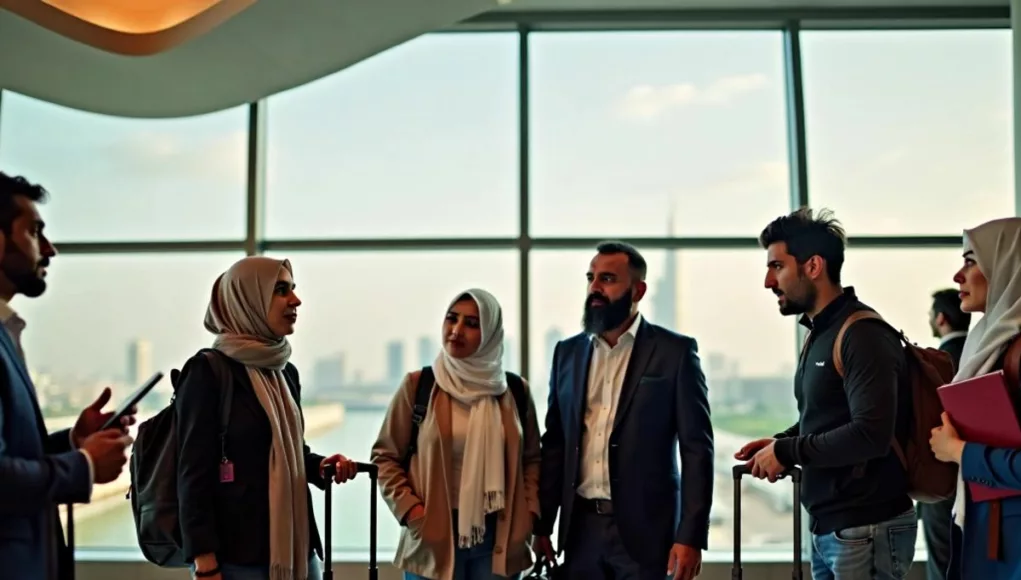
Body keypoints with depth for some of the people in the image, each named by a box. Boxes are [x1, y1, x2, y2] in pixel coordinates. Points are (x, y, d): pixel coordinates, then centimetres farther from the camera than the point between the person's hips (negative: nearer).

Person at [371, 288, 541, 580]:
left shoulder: (515, 389, 4)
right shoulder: (417, 385, -3)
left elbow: (531, 458, 13)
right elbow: (385, 455, 2)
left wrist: (527, 513, 1)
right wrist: (409, 511, -9)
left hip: (499, 539, 2)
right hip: (434, 539, -2)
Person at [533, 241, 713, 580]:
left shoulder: (675, 351, -3)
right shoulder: (568, 352, 10)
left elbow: (697, 449, -6)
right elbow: (554, 444, 12)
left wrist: (691, 536, -12)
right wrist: (542, 526, 7)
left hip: (645, 529, -4)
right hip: (581, 528, 4)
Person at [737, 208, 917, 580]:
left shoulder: (864, 335, -17)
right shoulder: (819, 333, 12)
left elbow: (871, 434, -26)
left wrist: (786, 452, -17)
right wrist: (780, 443, 3)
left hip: (866, 531, -9)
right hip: (827, 527, 9)